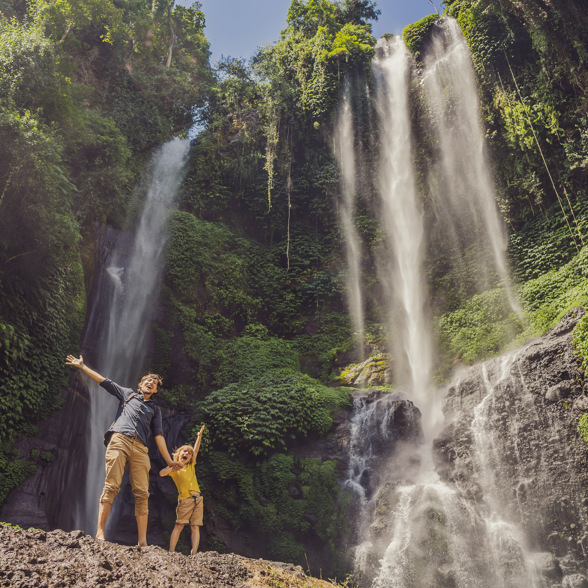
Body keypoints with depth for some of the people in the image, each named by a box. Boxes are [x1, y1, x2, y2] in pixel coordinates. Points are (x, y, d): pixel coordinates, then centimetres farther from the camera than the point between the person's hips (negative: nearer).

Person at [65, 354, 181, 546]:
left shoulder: (155, 409, 27)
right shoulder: (128, 394, 26)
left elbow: (158, 435, 19)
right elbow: (104, 381, 23)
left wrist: (169, 461, 9)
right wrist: (82, 366, 19)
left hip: (140, 449, 1)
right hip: (119, 441, -1)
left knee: (142, 493, -8)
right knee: (112, 485, -15)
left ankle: (142, 541, -11)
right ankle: (100, 531, -15)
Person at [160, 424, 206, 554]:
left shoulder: (191, 466, 20)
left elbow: (196, 450, 18)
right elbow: (161, 473, -9)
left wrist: (199, 436, 17)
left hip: (197, 499, 4)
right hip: (185, 500, -4)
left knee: (195, 527, -4)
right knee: (179, 525, -11)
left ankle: (193, 554, -9)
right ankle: (171, 551, -11)